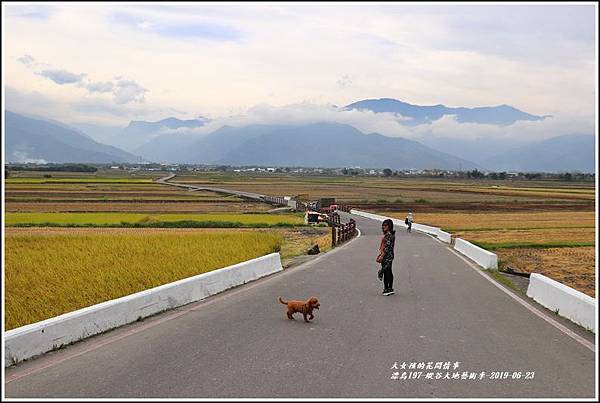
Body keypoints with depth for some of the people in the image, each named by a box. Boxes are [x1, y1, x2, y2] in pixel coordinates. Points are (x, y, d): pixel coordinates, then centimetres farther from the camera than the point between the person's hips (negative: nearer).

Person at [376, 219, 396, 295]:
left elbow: (388, 247, -21)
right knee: (389, 272, 13)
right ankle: (390, 289, 19)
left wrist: (382, 256, -20)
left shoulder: (389, 235, -17)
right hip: (388, 255, 10)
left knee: (386, 272, -7)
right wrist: (380, 254, 20)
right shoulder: (386, 234, 14)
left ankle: (387, 289, -3)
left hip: (387, 256, -10)